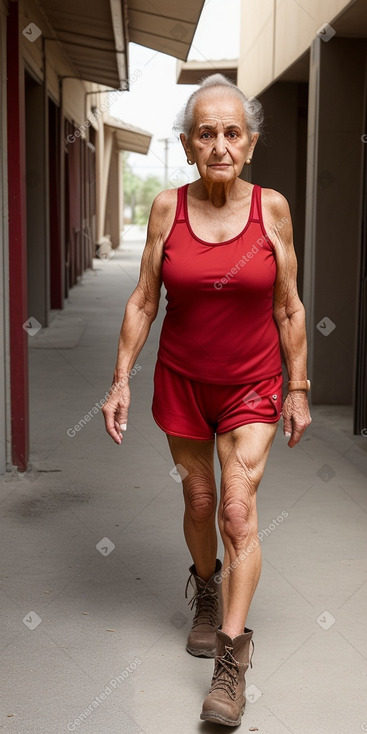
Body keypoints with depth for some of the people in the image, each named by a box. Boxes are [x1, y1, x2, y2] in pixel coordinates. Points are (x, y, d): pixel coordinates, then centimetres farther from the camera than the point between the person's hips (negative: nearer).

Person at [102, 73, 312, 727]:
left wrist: (298, 389, 0)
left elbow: (289, 310, -2)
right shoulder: (167, 208, -7)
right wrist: (120, 379, -5)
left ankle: (232, 656, 1)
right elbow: (143, 301, -1)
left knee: (238, 511, -8)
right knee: (198, 501, 15)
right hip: (182, 380, 2)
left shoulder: (272, 208, -8)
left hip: (252, 385, -1)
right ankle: (206, 592, 43)